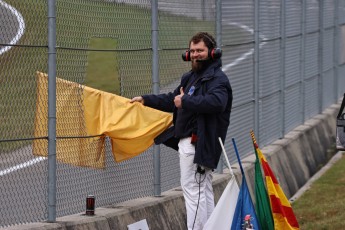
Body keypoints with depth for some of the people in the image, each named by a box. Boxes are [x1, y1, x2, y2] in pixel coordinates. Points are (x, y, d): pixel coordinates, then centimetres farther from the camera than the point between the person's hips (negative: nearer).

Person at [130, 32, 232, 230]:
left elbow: (216, 102, -32)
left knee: (193, 189, -12)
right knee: (204, 191, 12)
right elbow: (173, 100, 36)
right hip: (188, 142, 10)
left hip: (197, 143, -10)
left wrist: (186, 101, -27)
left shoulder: (217, 78, -11)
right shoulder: (191, 77, 21)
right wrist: (146, 100, 38)